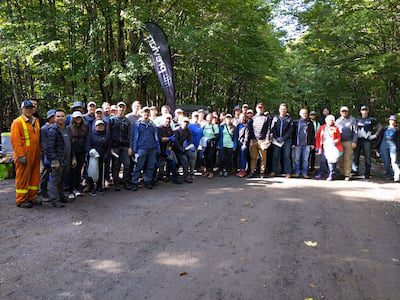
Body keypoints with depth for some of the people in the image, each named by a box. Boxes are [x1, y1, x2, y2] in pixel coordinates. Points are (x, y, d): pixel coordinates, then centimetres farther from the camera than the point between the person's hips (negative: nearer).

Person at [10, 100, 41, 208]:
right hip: (24, 156, -7)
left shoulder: (36, 121, 15)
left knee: (35, 176, 11)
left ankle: (32, 197, 22)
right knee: (23, 177, -1)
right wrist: (20, 155, -17)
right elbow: (15, 140, -12)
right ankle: (21, 200, 8)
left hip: (35, 155, 7)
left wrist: (39, 152, 15)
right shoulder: (17, 122, -6)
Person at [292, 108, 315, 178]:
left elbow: (313, 134, 8)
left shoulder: (310, 123, 9)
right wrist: (293, 143, -4)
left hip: (307, 144, 1)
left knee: (305, 159, 3)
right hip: (298, 144, 0)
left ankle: (305, 173, 9)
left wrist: (312, 143, 2)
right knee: (297, 159, 3)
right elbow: (293, 133, 3)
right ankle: (296, 172, 11)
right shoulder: (296, 122, 6)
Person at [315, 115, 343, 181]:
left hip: (332, 147, -2)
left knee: (331, 161, -6)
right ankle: (322, 174, 13)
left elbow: (338, 138, 4)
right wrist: (318, 147, 7)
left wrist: (335, 141, -16)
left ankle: (331, 175, 1)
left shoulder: (335, 128, 4)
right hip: (324, 147, 2)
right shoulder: (322, 128, 10)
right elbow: (318, 137, 11)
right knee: (323, 161, 4)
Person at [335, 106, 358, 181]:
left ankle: (347, 175, -2)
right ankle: (343, 173, 14)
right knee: (340, 159, 3)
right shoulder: (338, 121, 16)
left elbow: (355, 132, 1)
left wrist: (354, 142, -8)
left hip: (349, 142, -3)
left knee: (348, 159, -6)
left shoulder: (352, 120, 5)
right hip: (339, 142, 3)